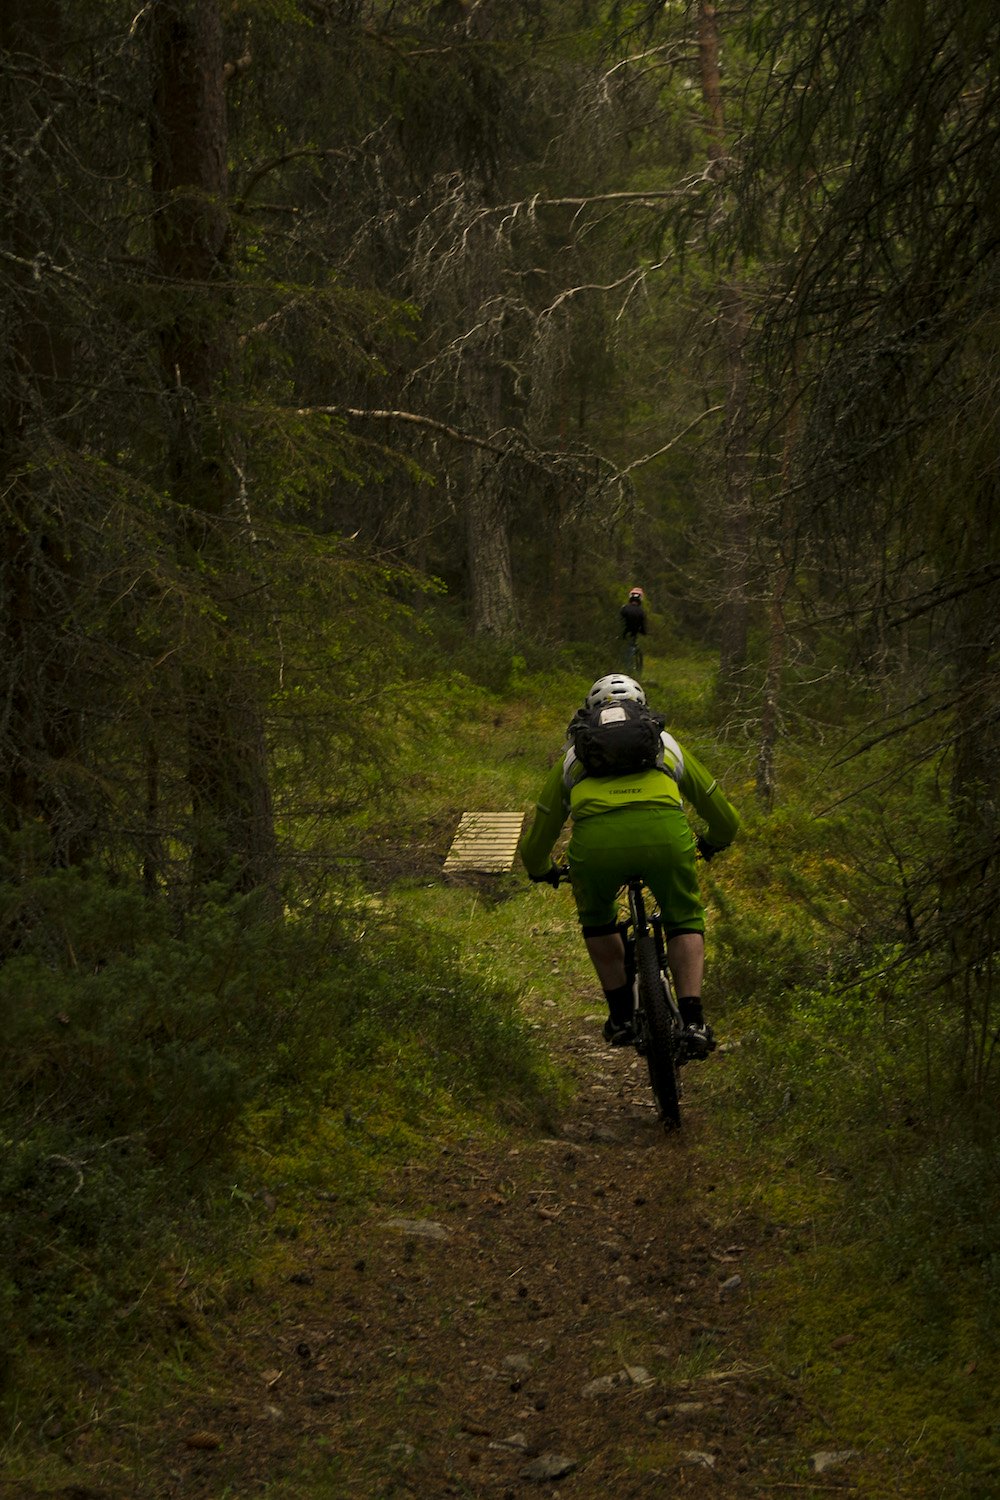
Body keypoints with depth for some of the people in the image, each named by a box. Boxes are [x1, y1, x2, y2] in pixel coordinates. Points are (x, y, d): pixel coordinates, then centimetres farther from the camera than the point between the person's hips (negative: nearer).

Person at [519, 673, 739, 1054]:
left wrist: (543, 872, 60)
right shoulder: (667, 744, 36)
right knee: (684, 921, 25)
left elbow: (535, 844, 38)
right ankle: (692, 1019, 11)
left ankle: (622, 1016, 26)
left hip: (595, 840, 0)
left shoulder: (573, 755, 34)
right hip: (664, 832, 0)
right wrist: (711, 845, 66)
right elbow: (726, 820, 44)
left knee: (596, 922, 30)